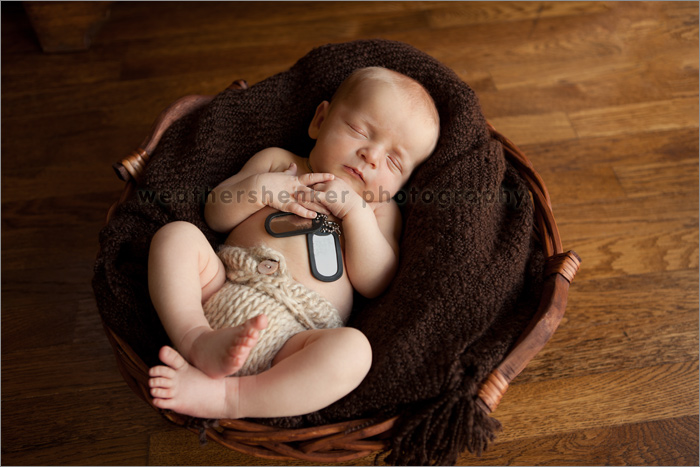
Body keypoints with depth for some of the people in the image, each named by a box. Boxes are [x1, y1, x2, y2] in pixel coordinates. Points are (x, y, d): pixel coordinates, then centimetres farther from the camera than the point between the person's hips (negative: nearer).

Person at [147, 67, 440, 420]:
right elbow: (216, 215, 15)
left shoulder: (380, 210, 18)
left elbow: (375, 284, 2)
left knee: (353, 349, -33)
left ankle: (224, 397, -30)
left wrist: (355, 210, -6)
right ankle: (197, 341, -30)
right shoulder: (277, 161, 21)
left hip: (293, 339, -2)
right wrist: (260, 188, -3)